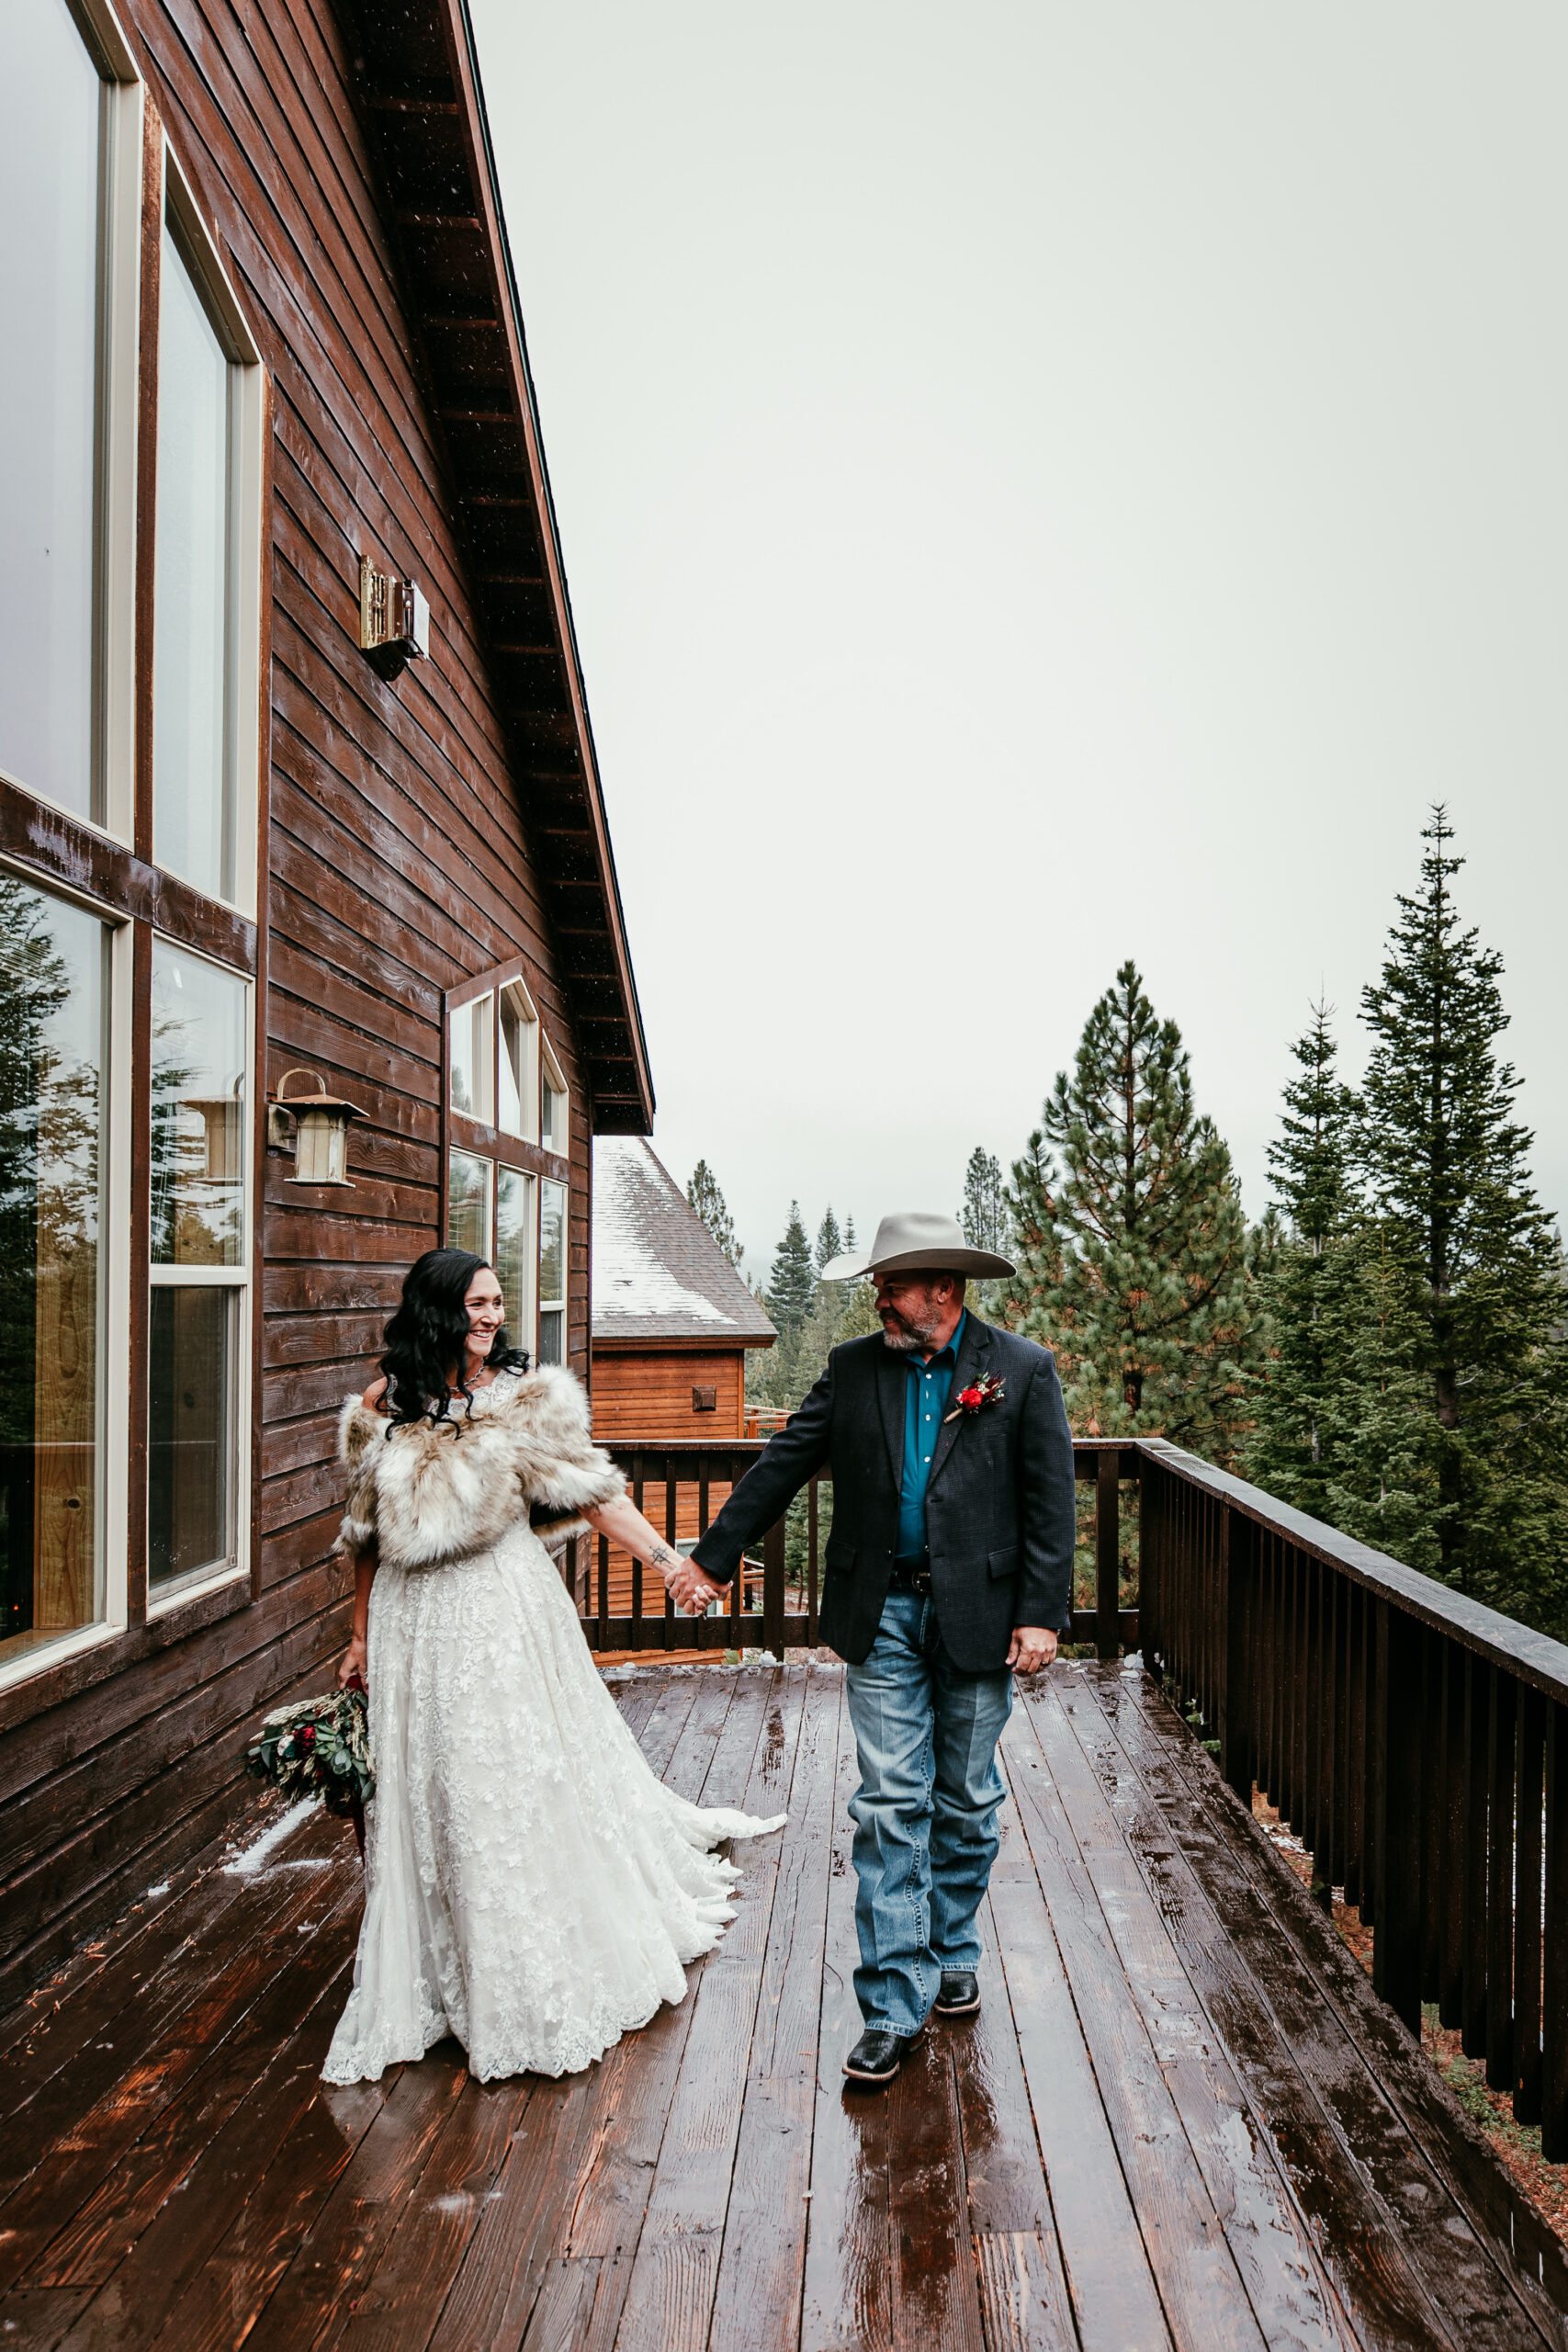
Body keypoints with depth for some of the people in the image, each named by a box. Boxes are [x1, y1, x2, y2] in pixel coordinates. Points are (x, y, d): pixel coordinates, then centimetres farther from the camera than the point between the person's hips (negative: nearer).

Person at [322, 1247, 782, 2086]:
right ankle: (438, 1977, 31)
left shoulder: (524, 1397, -5)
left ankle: (544, 1976, 31)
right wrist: (360, 1635, 13)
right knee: (424, 1788, 11)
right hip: (416, 1621, 2)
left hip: (508, 1610, -2)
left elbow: (592, 1490, -9)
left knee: (528, 1773, 8)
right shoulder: (381, 1407, 0)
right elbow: (366, 1532, 8)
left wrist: (665, 1557, -19)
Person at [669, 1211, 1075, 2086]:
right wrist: (715, 1556, 7)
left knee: (966, 1801, 15)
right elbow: (783, 1466, 6)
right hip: (883, 1617, 1)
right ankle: (896, 2000, 12)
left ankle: (951, 1951, 37)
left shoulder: (1024, 1369, -4)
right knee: (891, 1804, 2)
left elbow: (1051, 1501, -5)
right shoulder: (854, 1367, 3)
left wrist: (1042, 1613, -10)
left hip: (979, 1617, -1)